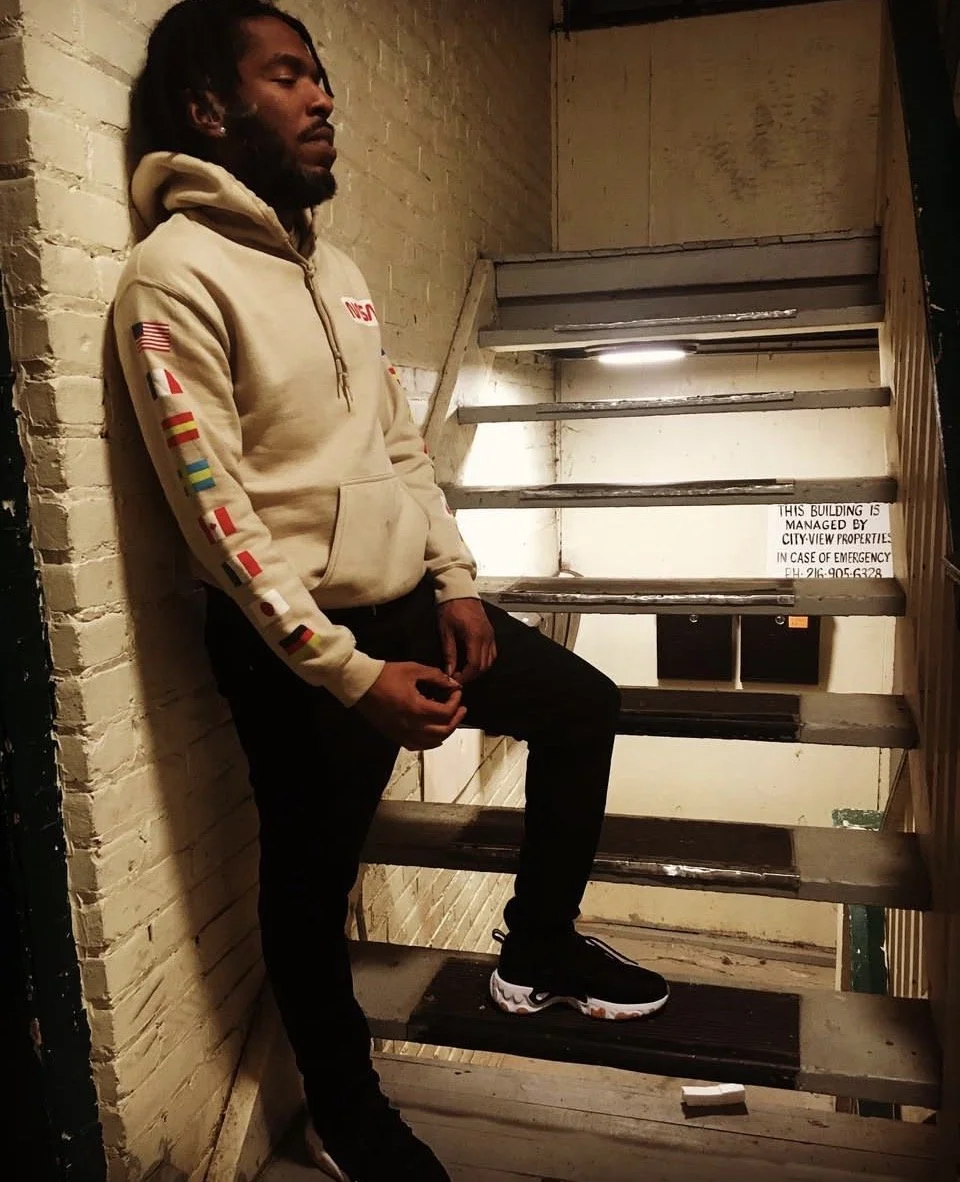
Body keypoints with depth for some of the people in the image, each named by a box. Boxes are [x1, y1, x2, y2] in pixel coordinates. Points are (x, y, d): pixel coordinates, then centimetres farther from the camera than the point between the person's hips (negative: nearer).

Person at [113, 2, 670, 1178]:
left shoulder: (331, 265, 11)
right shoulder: (174, 274, -14)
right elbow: (219, 513, -19)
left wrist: (455, 582, 4)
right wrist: (352, 673, -21)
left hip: (405, 601, 8)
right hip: (293, 641, -8)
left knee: (580, 706, 15)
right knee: (311, 882, 9)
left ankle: (537, 952, 32)